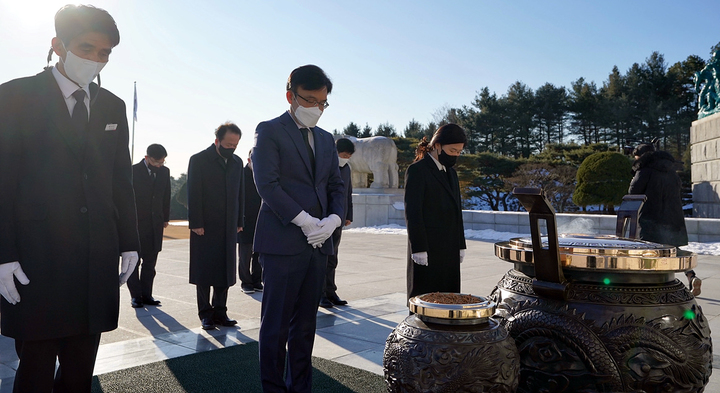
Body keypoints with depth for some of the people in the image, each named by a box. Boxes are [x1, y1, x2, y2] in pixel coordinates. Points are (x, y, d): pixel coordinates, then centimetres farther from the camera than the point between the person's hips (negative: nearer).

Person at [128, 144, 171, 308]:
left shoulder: (164, 171, 8)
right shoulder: (134, 171, -6)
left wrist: (165, 218, 13)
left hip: (155, 224, 4)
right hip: (136, 222, -4)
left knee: (150, 262, 7)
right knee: (134, 261, 3)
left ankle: (146, 294, 14)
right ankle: (135, 295, 11)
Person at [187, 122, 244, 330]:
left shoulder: (237, 162, 11)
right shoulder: (199, 160, -4)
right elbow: (193, 194, -8)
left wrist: (239, 222, 8)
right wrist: (196, 224, -13)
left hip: (228, 227, 5)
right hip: (205, 227, -5)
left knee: (225, 272, 8)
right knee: (204, 272, 3)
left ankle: (219, 312, 17)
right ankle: (205, 313, 13)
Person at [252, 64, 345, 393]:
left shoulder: (326, 139, 18)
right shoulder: (270, 131, -1)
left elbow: (336, 186, 17)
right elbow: (267, 184, -12)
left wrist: (333, 219, -3)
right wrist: (306, 221, -15)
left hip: (318, 243, 6)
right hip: (283, 241, -6)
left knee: (305, 324, 12)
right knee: (276, 325, 1)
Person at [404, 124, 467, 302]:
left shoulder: (451, 173, 18)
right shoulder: (417, 170, -7)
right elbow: (412, 212, -13)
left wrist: (461, 246, 16)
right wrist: (418, 249, -17)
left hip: (449, 251, 8)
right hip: (427, 252, -7)